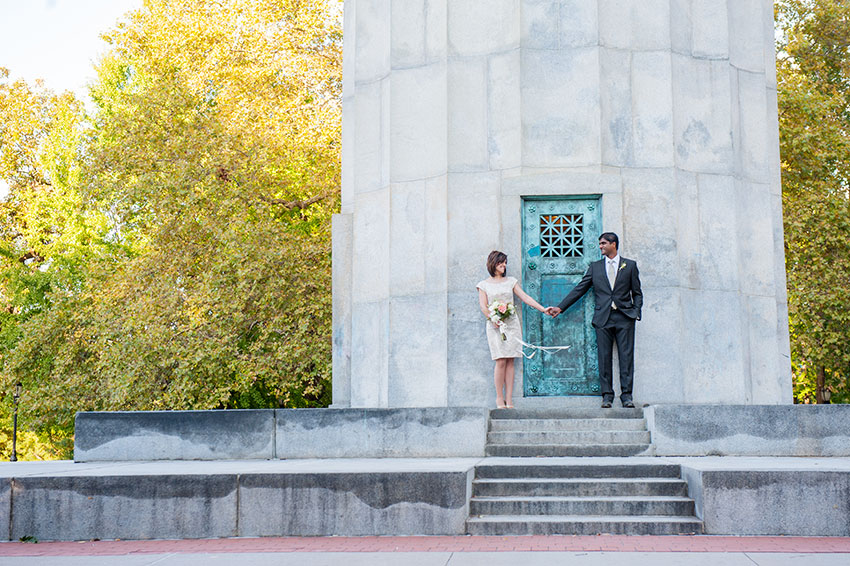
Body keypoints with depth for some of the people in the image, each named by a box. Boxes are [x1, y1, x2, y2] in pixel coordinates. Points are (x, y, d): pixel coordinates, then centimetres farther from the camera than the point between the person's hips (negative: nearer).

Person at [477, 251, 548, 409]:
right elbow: (483, 306, -2)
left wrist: (543, 309, -1)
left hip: (512, 323, 3)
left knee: (510, 362, -1)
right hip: (495, 325, -3)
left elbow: (525, 297, 9)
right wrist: (494, 320, -18)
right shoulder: (484, 285, 7)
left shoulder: (511, 281, 14)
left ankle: (509, 399, 0)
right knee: (501, 361, -12)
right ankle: (499, 398, -3)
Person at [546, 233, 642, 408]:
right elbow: (579, 289, 12)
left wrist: (636, 312, -3)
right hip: (603, 317, 2)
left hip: (624, 317, -2)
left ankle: (626, 394, -1)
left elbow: (637, 293, 11)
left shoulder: (630, 265, 9)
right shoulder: (595, 267, 13)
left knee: (626, 356, -4)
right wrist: (560, 307, 7)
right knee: (604, 357, 0)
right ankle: (607, 394, 5)